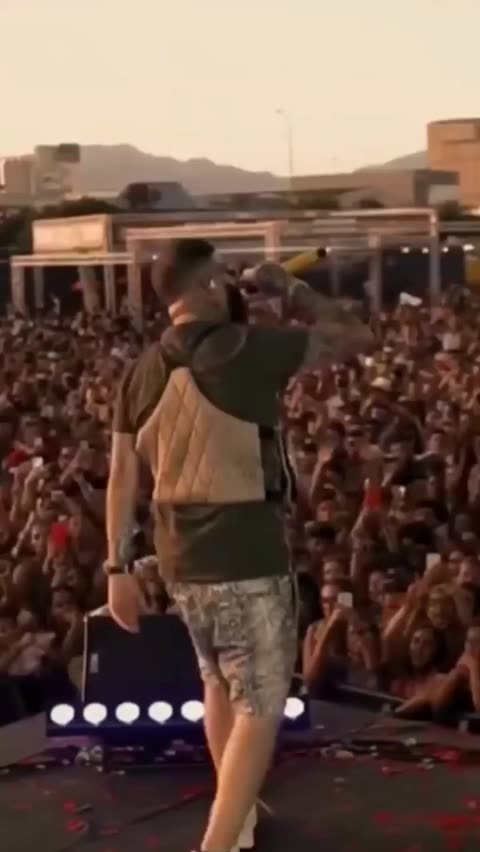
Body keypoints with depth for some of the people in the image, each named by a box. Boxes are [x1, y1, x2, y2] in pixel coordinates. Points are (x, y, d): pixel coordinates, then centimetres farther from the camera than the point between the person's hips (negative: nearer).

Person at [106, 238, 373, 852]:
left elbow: (122, 476, 7)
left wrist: (118, 567, 11)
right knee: (261, 707, 0)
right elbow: (356, 338, -5)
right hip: (247, 562, -7)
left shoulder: (142, 373, 5)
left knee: (219, 685, 25)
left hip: (181, 562, 7)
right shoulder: (245, 349, -12)